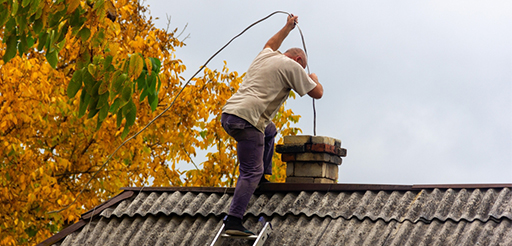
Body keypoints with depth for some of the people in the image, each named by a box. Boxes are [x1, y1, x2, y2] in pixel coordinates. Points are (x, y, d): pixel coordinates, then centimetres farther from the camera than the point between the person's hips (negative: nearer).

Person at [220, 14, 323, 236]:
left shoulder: (265, 56, 24)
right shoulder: (291, 66, 2)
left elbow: (270, 45, 51)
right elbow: (317, 93, 9)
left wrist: (288, 27, 62)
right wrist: (313, 78, 30)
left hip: (228, 113, 9)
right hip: (246, 120, -9)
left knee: (269, 131, 35)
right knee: (251, 173, -8)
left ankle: (263, 178, 29)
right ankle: (233, 222, -18)